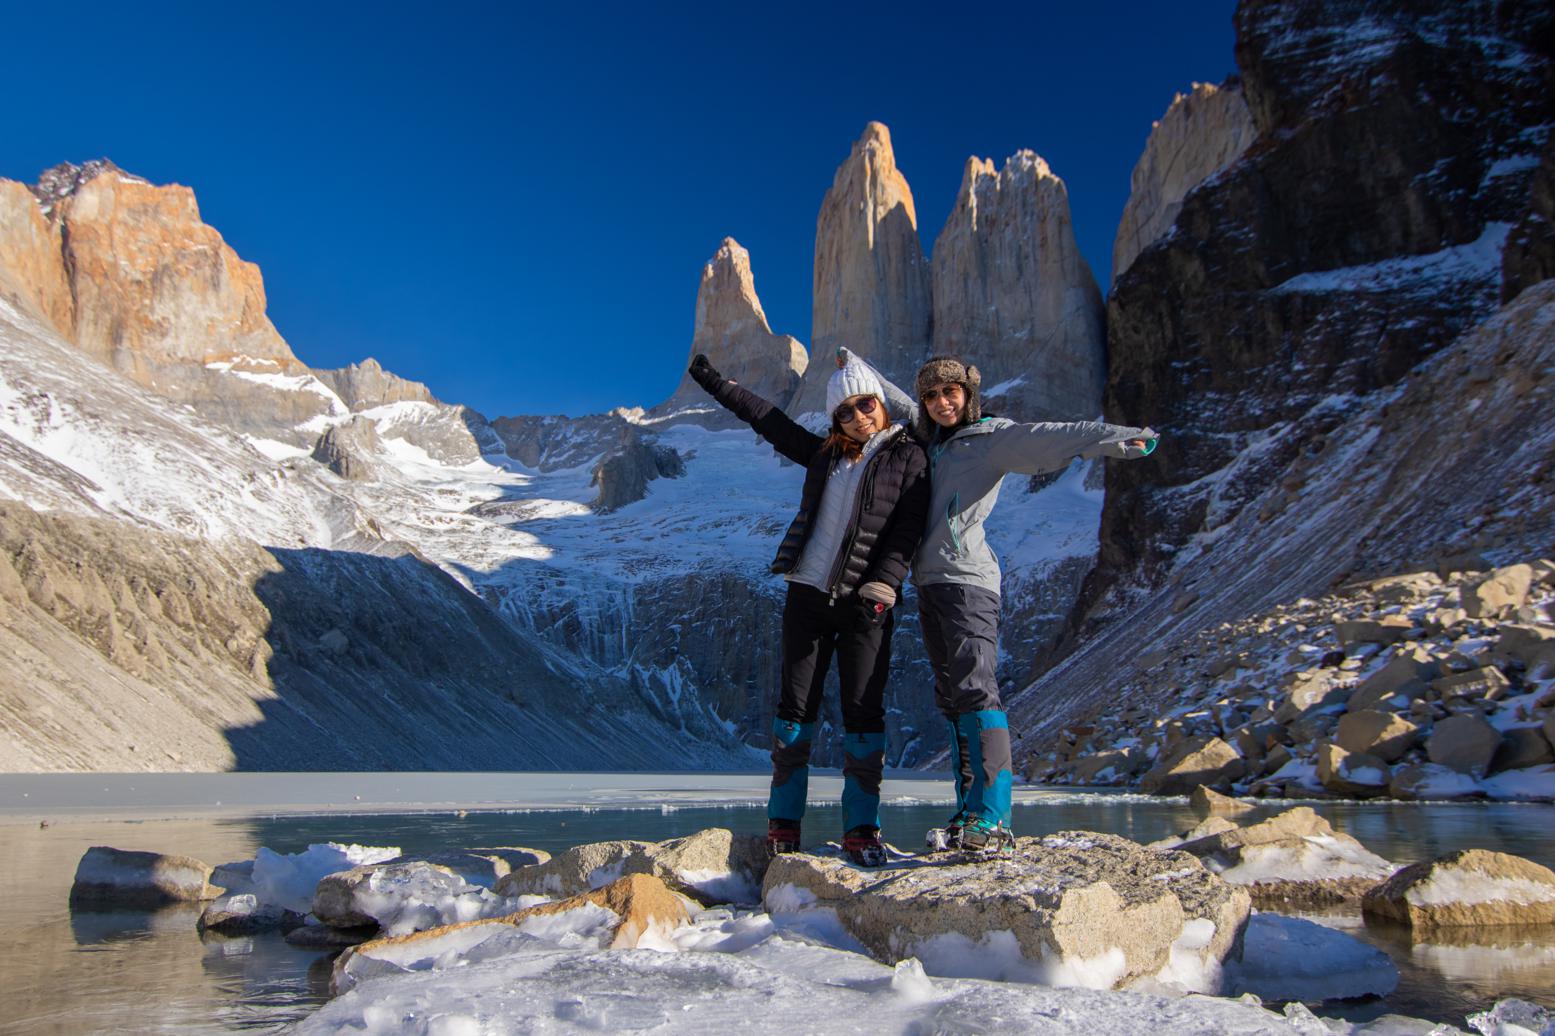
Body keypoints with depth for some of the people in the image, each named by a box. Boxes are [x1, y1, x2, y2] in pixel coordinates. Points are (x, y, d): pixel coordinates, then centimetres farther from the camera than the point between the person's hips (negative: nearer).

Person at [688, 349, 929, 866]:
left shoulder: (908, 457, 1)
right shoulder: (825, 453, 14)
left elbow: (906, 531, -7)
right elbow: (768, 418, 21)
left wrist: (880, 589, -18)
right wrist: (715, 381, 24)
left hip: (864, 604, -4)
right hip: (808, 592, 4)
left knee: (863, 710, -3)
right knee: (795, 705, 3)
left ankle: (861, 829, 5)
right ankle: (783, 822, 10)